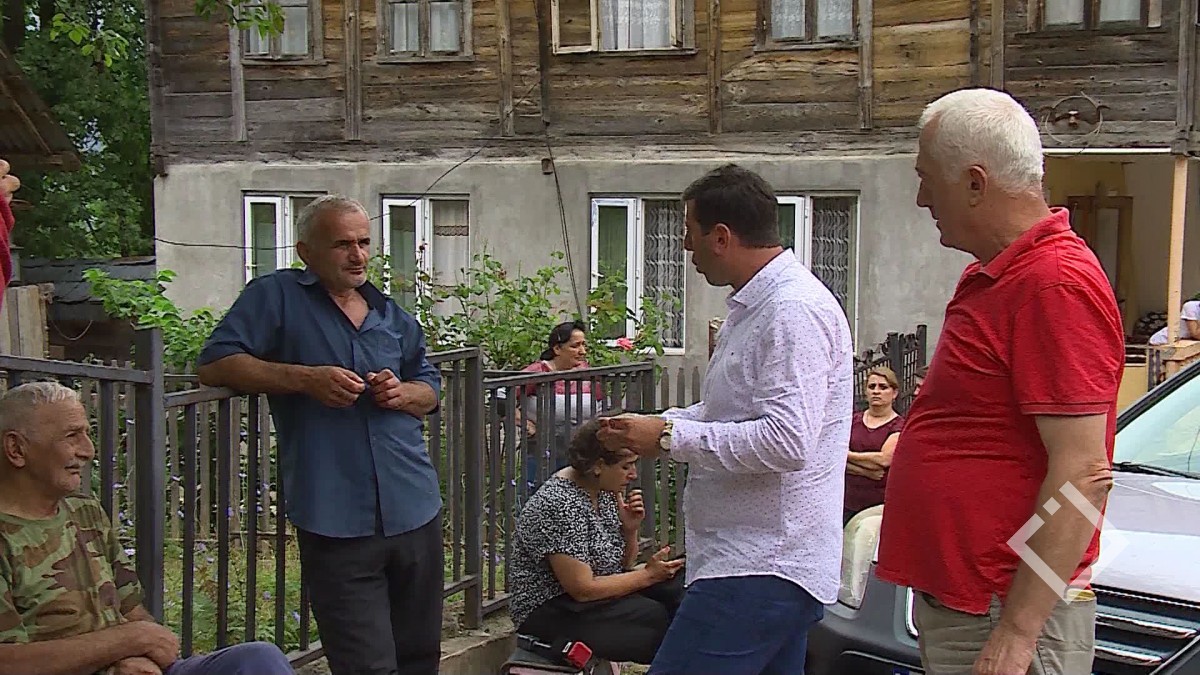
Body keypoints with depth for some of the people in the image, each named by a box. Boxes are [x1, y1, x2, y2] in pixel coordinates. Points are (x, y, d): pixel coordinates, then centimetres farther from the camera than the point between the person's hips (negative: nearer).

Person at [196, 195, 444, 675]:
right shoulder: (277, 297, 1)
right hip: (337, 523, -6)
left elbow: (430, 389, 23)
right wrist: (306, 378, -15)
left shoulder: (391, 314, 18)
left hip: (416, 513, 6)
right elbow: (214, 365, -6)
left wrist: (402, 393, -1)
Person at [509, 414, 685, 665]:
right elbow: (582, 589, -23)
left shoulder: (607, 491, 3)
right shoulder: (560, 505, -23)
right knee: (654, 616, -25)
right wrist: (647, 575, -15)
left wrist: (630, 529, -7)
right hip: (549, 613, -9)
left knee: (674, 590, -12)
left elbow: (621, 564, 13)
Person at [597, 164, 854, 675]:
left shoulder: (794, 311, -17)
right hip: (771, 559, 11)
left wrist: (670, 437, -18)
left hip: (761, 570, -11)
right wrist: (654, 423, 12)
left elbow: (786, 441, -26)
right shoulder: (755, 306, 17)